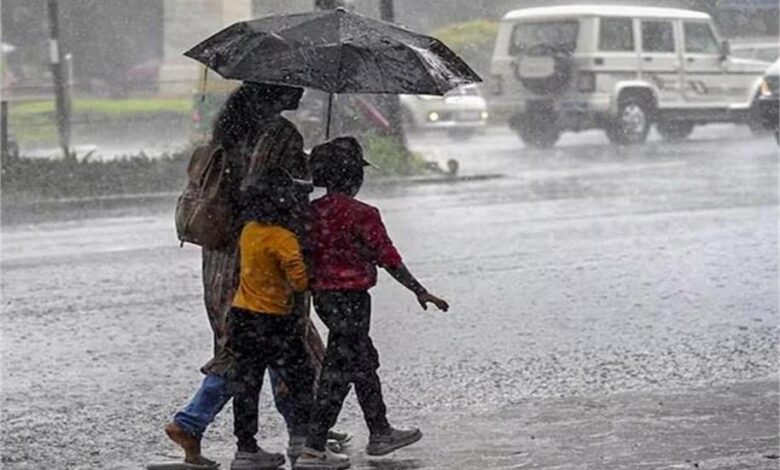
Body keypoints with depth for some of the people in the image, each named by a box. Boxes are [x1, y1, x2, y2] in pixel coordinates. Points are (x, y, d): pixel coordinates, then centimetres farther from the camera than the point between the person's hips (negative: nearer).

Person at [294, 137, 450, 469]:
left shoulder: (312, 211, 3)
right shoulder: (361, 215, -16)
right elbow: (389, 259, -12)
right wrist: (420, 292, -2)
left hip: (323, 297, 8)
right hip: (351, 298, -8)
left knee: (364, 362, 21)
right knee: (338, 372, -3)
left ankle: (380, 433, 33)